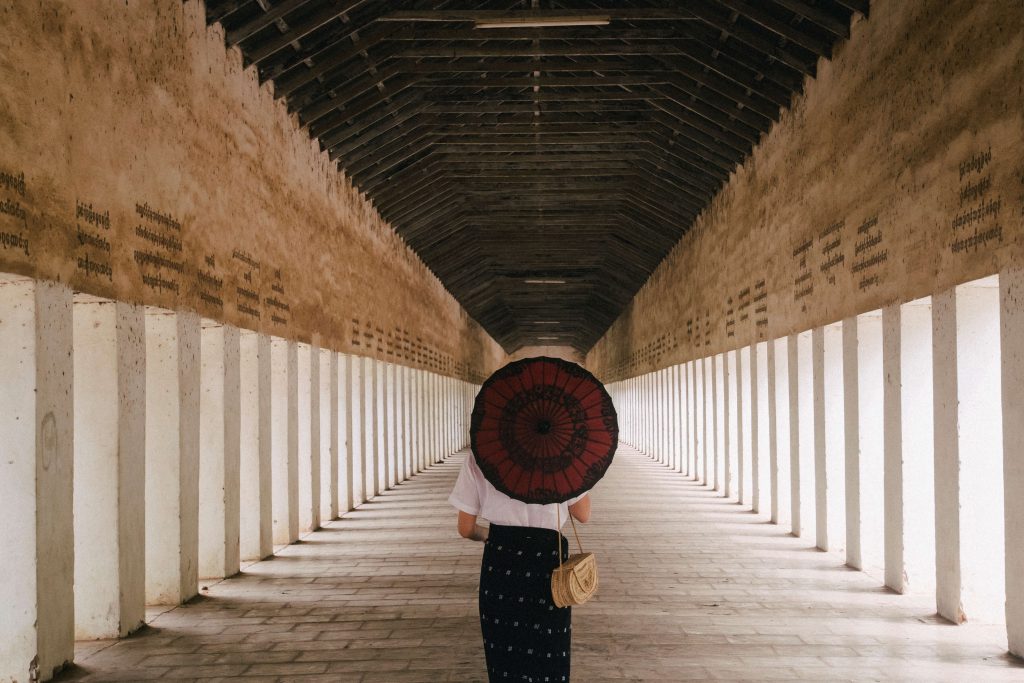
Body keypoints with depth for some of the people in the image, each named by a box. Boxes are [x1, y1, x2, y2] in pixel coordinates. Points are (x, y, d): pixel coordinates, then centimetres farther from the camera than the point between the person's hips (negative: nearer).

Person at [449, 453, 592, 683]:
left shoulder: (479, 457, -3)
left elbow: (466, 528, 3)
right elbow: (583, 514, 3)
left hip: (499, 561, 1)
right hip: (547, 558, -1)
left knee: (505, 661, 13)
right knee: (548, 661, 12)